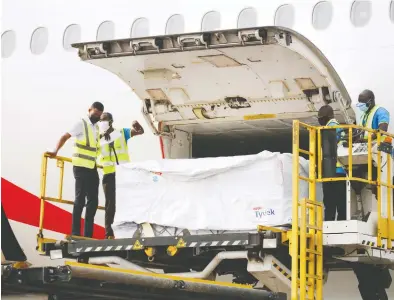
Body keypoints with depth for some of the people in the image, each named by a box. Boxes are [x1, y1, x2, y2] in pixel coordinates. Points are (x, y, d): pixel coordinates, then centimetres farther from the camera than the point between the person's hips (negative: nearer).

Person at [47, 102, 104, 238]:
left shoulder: (96, 128, 17)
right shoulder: (81, 123, -5)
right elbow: (65, 137, -12)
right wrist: (55, 151, -22)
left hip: (92, 168, 8)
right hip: (81, 167, -8)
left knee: (93, 201, 4)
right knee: (80, 199, -9)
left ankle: (88, 235, 8)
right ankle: (75, 233, -8)